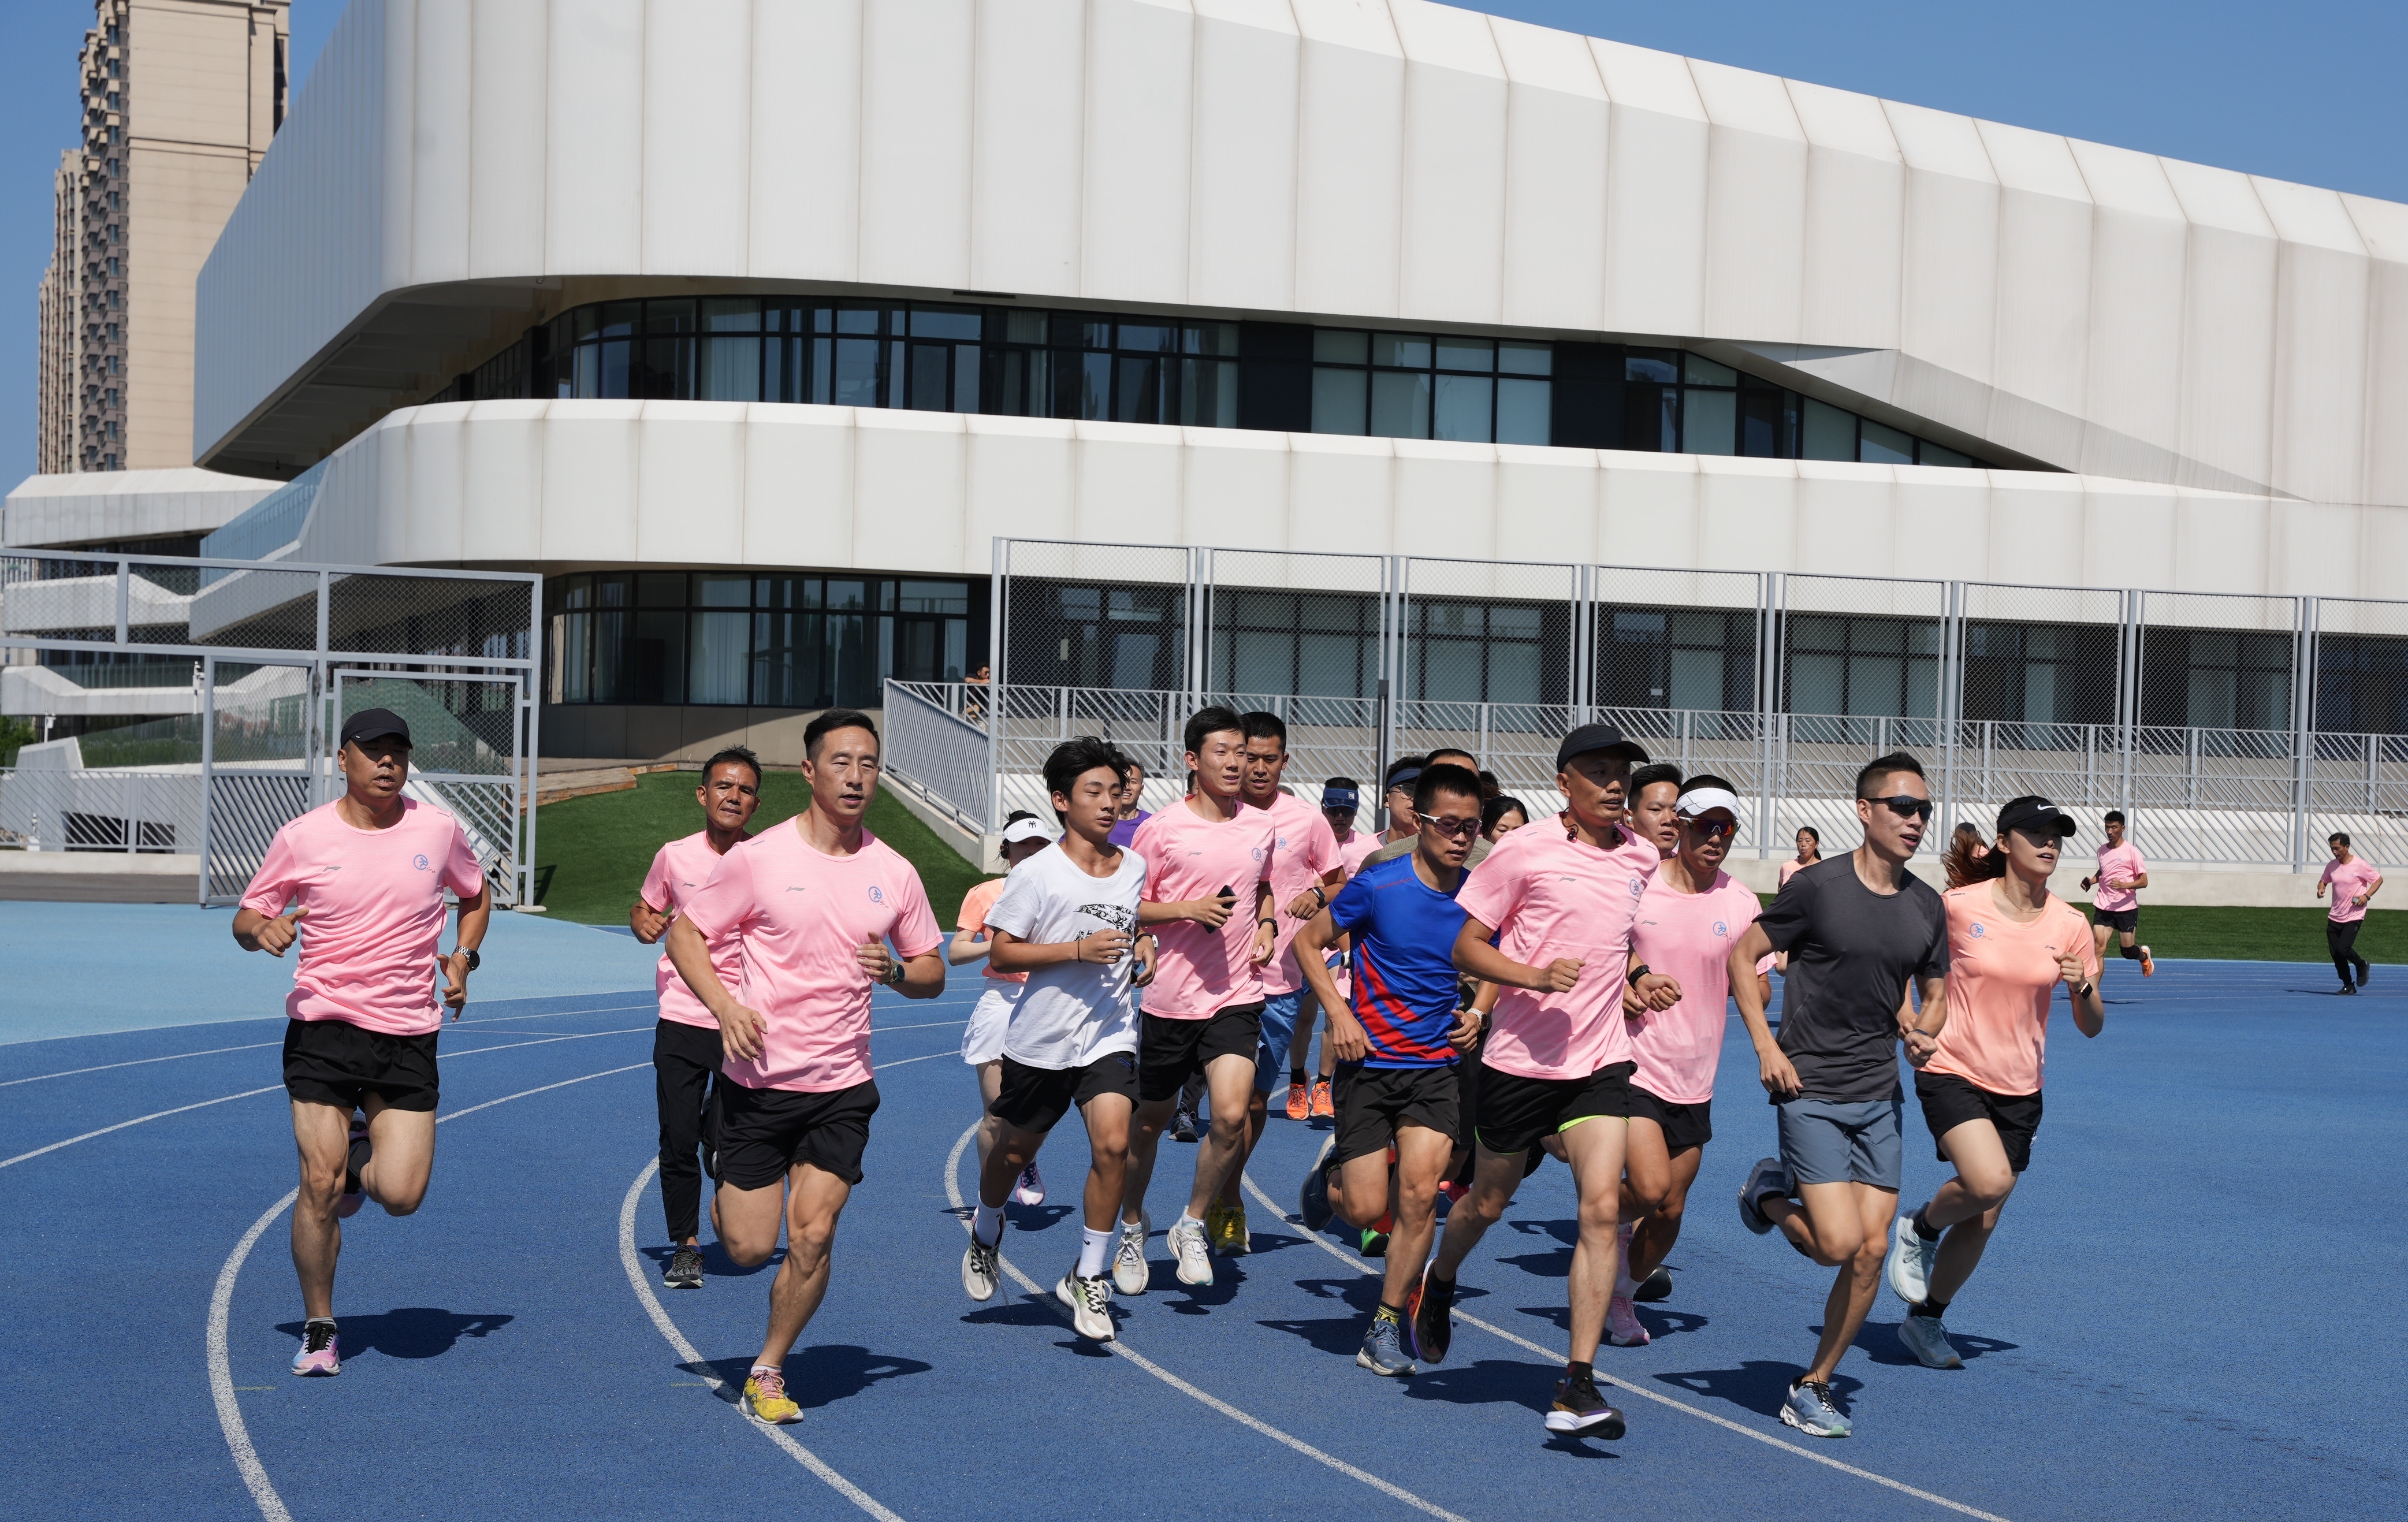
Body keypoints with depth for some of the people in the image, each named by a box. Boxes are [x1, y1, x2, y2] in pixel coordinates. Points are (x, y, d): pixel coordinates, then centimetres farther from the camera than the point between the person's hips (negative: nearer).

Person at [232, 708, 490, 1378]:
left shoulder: (438, 830, 4)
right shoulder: (302, 837, -1)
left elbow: (477, 896, 22)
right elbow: (246, 916, 8)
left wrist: (463, 957, 4)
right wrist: (263, 929, -16)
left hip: (409, 1033, 1)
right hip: (322, 1026, -1)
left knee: (403, 1194, -8)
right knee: (319, 1183, -8)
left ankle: (363, 1161, 30)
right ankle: (319, 1329, 11)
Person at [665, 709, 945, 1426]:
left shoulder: (894, 874, 3)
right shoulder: (759, 858, -6)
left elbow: (933, 972, 12)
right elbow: (684, 934, 1)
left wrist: (896, 970, -12)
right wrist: (725, 1006, -15)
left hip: (842, 1085, 2)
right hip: (759, 1078, -2)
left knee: (813, 1235, -7)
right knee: (749, 1246, 0)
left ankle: (768, 1373, 13)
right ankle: (726, 1198, 37)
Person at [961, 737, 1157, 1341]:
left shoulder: (1135, 867, 4)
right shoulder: (1038, 873, -11)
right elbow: (1001, 951, -12)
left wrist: (1144, 949, 5)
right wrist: (1077, 950, -21)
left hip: (1110, 1033, 2)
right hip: (1040, 1036, -2)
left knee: (1112, 1144, -17)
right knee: (1016, 1150, 14)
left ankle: (1089, 1276, -4)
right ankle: (986, 1232, 46)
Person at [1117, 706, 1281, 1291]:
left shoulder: (1262, 827, 6)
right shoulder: (1162, 829, -8)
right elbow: (1129, 908, -4)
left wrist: (1266, 925, 6)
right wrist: (1188, 909, -19)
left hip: (1237, 996, 2)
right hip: (1170, 996, -2)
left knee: (1231, 1116, -17)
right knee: (1151, 1120, 12)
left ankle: (1192, 1226, 5)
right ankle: (1132, 1230, 35)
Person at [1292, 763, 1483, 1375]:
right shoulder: (1377, 886, -11)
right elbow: (1308, 942, 1)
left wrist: (1476, 1016, 0)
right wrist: (1339, 1013, -10)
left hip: (1437, 1065, 2)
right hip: (1369, 1062, -2)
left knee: (1419, 1191, -14)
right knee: (1365, 1211, -4)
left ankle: (1386, 1324, 2)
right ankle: (1335, 1170, 33)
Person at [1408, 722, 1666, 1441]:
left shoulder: (1641, 857, 7)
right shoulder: (1524, 851, -9)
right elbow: (1467, 947, -7)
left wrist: (1634, 975, 10)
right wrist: (1534, 976, -22)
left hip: (1600, 1061, 3)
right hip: (1520, 1057, -3)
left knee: (1602, 1207, -13)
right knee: (1489, 1202, 14)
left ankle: (1578, 1383, -12)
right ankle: (1438, 1283, 48)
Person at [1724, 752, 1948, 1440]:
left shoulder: (1927, 906, 6)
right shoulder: (1819, 886, -11)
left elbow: (1933, 993, 19)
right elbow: (1743, 955, -3)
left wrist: (1924, 1031, -4)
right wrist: (1767, 1048, -11)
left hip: (1880, 1096, 6)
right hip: (1811, 1090, -5)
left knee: (1872, 1251, 1)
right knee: (1839, 1244, -14)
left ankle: (1814, 1385, 17)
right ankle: (1770, 1194, 19)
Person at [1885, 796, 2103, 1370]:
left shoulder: (2070, 926, -2)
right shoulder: (1958, 906, -10)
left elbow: (2091, 1027, 2)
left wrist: (2081, 987, -18)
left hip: (2019, 1088, 4)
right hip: (1951, 1070, -4)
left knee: (1982, 1221, 8)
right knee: (1989, 1181, -27)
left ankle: (1925, 1319, 29)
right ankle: (1920, 1228, 4)